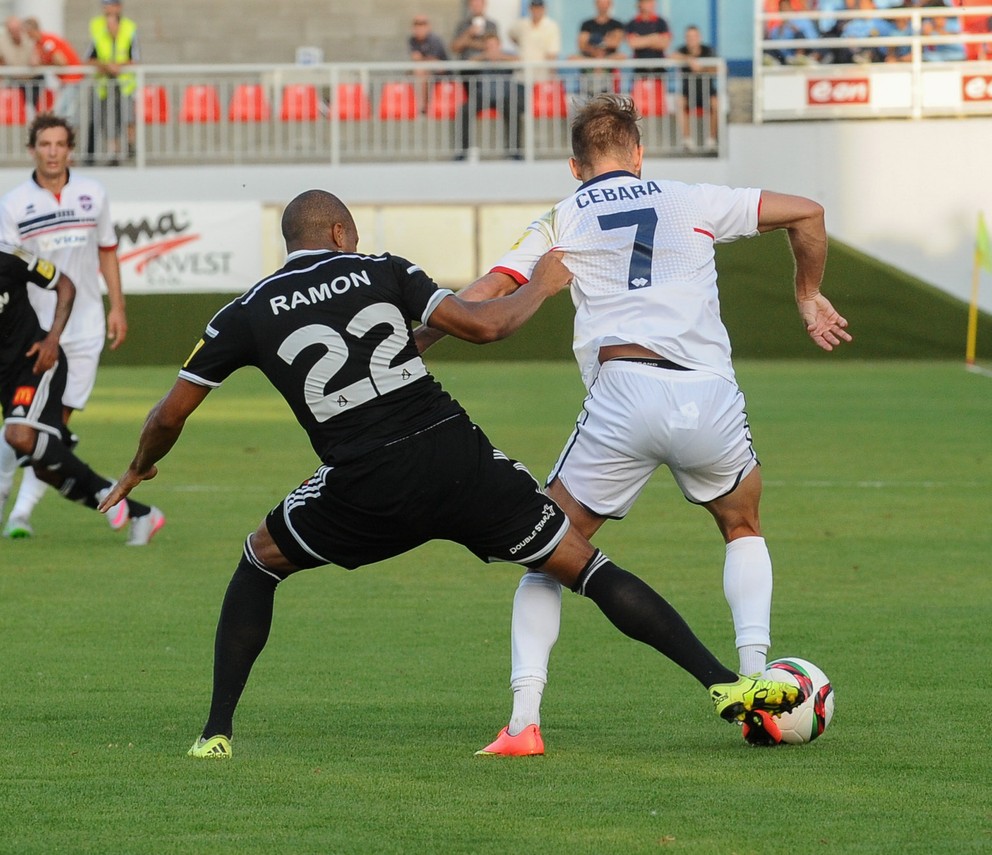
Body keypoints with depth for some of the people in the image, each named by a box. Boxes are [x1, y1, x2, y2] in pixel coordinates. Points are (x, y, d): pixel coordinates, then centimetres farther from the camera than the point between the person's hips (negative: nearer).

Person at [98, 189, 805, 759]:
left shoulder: (246, 315, 12)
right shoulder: (382, 271, 11)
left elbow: (171, 414, 16)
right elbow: (483, 325, 3)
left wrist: (139, 470, 37)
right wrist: (540, 289, 22)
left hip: (364, 492, 0)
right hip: (458, 458, 0)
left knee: (259, 563, 27)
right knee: (583, 565, 8)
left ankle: (217, 733, 19)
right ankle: (724, 683, -2)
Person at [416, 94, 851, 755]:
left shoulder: (560, 223, 16)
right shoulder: (693, 203, 20)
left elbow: (481, 300, 7)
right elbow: (807, 213, 22)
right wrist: (808, 296, 36)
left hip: (624, 394, -2)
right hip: (711, 397, 2)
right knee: (743, 529, 29)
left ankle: (524, 720, -3)